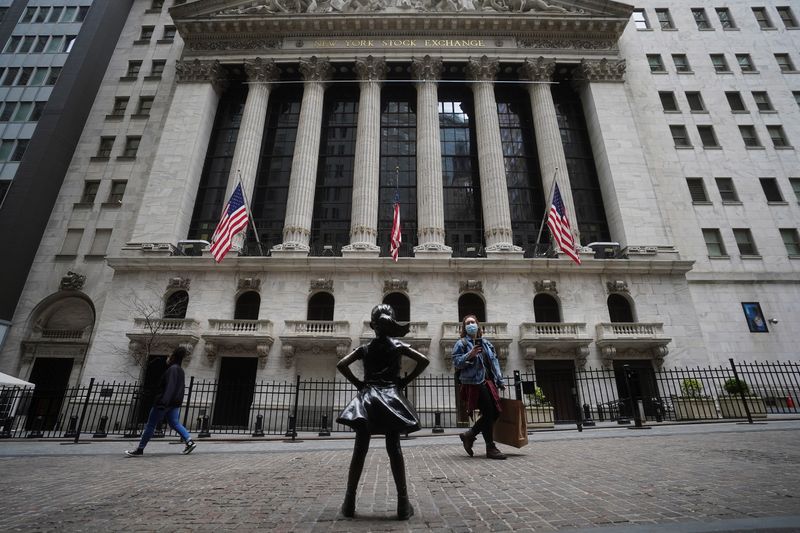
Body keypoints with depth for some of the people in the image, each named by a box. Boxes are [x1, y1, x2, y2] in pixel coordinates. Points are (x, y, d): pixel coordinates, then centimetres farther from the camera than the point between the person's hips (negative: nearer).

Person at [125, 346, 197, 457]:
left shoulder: (172, 369, -15)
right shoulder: (180, 370, 14)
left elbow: (170, 387, -24)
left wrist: (163, 402, -29)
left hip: (165, 402, -9)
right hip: (175, 403, 9)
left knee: (150, 425, 3)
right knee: (174, 423, 10)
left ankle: (140, 449, 13)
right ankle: (189, 442, -1)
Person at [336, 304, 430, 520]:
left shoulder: (364, 348, 4)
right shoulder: (398, 346, 2)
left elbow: (341, 364, -5)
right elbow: (424, 361, -6)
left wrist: (357, 383, 2)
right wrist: (405, 381, 0)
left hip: (367, 398, 1)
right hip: (391, 397, 0)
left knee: (360, 449, 5)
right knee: (394, 449, 2)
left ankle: (350, 502, 11)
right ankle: (403, 503, 5)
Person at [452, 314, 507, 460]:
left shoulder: (486, 343, 18)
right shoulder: (461, 343, -1)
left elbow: (494, 362, 18)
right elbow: (456, 363, -9)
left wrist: (500, 381, 13)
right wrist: (469, 355, -24)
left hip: (488, 382, 7)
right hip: (474, 383, -7)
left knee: (495, 412, 6)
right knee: (488, 413, -8)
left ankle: (469, 435, 20)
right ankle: (490, 448, 6)